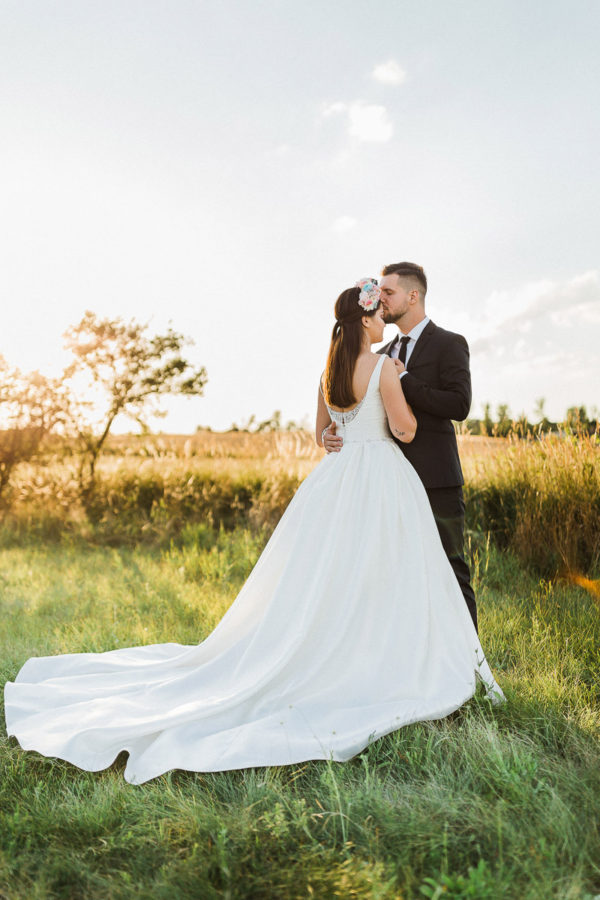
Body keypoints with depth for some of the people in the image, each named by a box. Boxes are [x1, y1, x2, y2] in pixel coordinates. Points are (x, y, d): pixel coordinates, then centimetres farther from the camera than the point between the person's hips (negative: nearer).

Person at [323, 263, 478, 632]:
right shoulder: (384, 355, 17)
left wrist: (403, 379, -15)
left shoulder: (449, 344, -2)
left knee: (451, 573, 1)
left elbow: (459, 405, -16)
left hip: (437, 480, -6)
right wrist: (334, 433, -6)